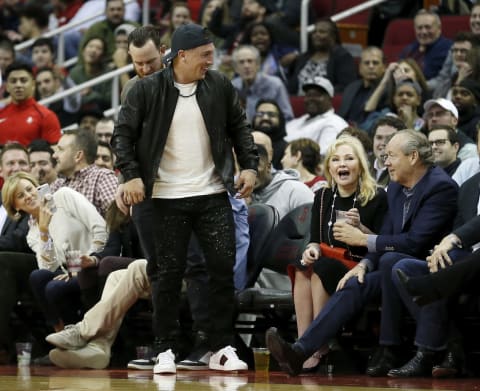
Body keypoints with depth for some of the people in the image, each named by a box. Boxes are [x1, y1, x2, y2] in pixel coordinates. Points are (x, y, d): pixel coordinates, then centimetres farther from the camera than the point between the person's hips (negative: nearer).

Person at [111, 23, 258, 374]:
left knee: (223, 268, -1)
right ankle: (166, 350, 9)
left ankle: (223, 348, 8)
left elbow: (239, 128, 14)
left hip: (213, 196, 3)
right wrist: (131, 175, -14)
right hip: (165, 198, -3)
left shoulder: (219, 86, 4)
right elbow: (123, 134, -3)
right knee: (167, 273, 0)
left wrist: (249, 166, 3)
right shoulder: (146, 91, -5)